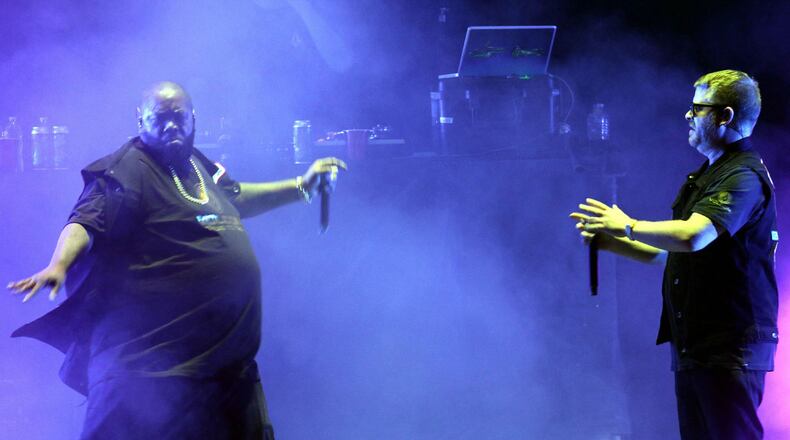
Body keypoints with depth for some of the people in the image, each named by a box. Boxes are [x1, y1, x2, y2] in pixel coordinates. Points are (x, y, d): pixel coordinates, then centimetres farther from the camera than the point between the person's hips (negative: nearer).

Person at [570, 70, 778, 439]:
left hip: (731, 347, -10)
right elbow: (670, 254, 25)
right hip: (693, 347, 10)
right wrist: (610, 242, 15)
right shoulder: (705, 176, 20)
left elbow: (693, 237, -29)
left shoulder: (744, 176, -14)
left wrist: (627, 226, -14)